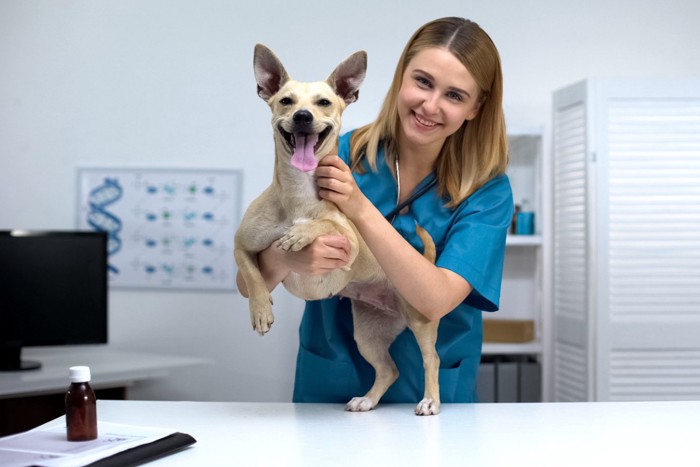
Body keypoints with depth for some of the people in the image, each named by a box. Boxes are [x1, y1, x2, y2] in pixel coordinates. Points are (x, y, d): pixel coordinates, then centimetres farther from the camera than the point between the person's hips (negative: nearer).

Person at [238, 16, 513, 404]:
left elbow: (436, 301, -20)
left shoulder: (487, 192, -7)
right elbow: (254, 282, -7)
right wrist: (288, 260, -29)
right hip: (328, 386, 1)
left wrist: (360, 209, -27)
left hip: (433, 395, -1)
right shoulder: (338, 155, -7)